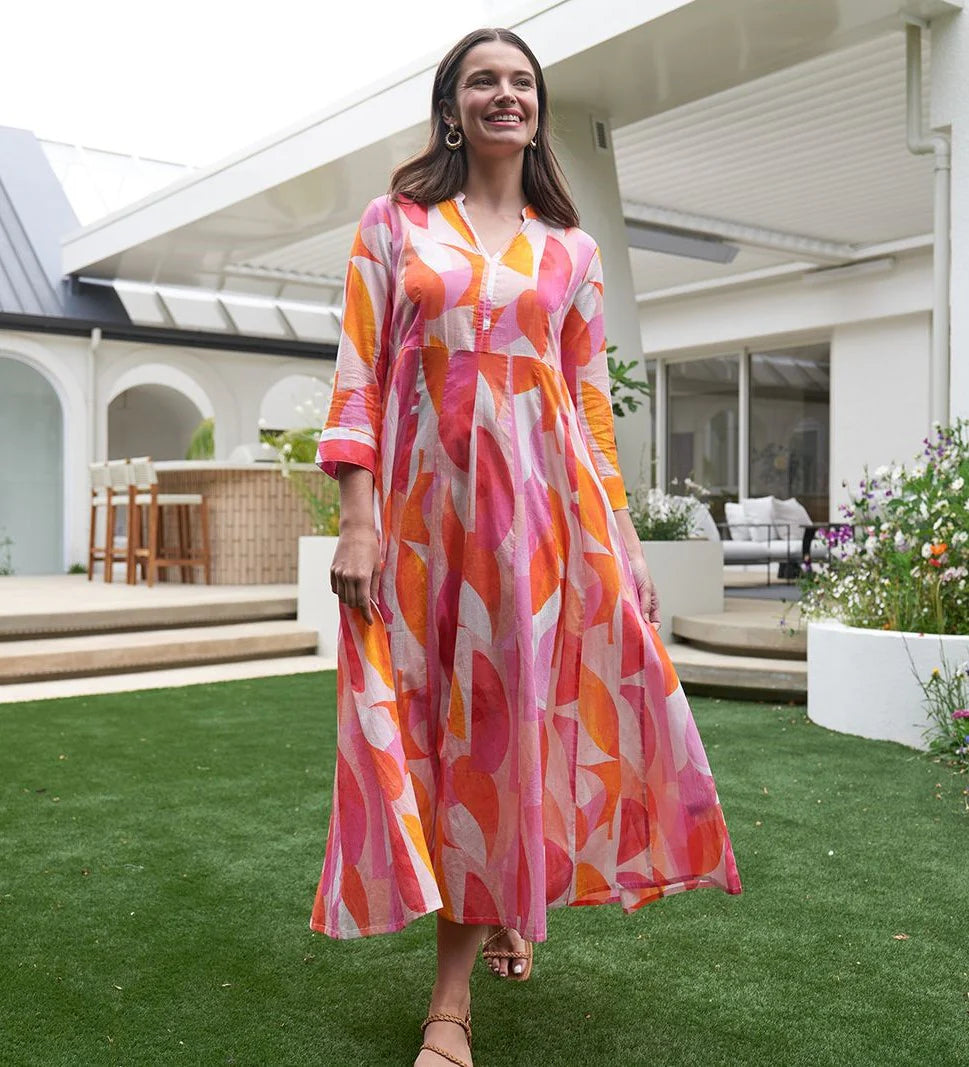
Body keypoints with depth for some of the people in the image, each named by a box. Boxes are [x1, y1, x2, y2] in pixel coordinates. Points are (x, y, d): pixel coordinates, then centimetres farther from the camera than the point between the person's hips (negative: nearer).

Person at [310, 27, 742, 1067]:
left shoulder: (570, 250, 13)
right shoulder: (394, 223, 9)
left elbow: (592, 402, 13)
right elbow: (358, 376, 0)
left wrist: (624, 538, 7)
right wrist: (357, 520, -11)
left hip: (540, 502, 1)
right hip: (424, 501, -1)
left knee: (507, 718, -1)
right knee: (432, 724, 1)